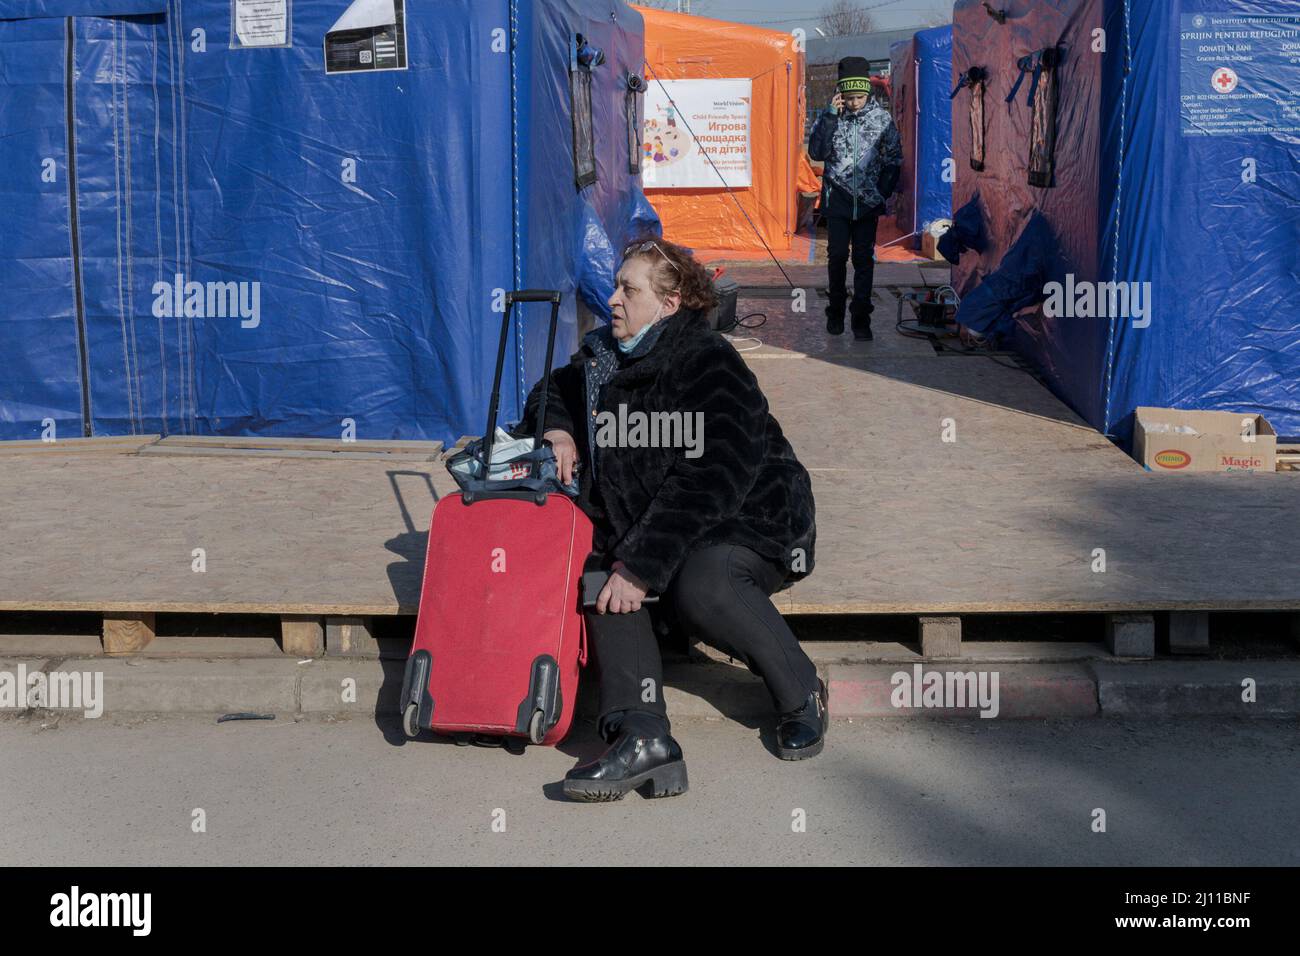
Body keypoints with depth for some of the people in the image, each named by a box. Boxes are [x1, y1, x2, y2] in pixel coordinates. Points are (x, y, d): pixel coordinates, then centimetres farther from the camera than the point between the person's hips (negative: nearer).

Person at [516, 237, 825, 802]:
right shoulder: (604, 358, 9)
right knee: (599, 576, -23)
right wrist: (557, 429, 5)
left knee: (699, 585, -37)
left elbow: (704, 484, -26)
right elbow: (552, 391, 31)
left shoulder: (709, 366, -17)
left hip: (752, 522, -7)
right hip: (645, 529, 7)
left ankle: (802, 697, -11)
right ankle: (642, 736, -37)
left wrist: (641, 568, -31)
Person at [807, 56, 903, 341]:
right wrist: (831, 115, -18)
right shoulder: (831, 116, -1)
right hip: (838, 199, 0)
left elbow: (894, 158, 8)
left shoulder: (882, 117, 0)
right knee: (837, 255, 0)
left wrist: (883, 191, 2)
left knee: (864, 258, 2)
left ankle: (861, 317, 7)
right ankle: (836, 311, 15)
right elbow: (816, 153, -13)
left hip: (868, 200, 0)